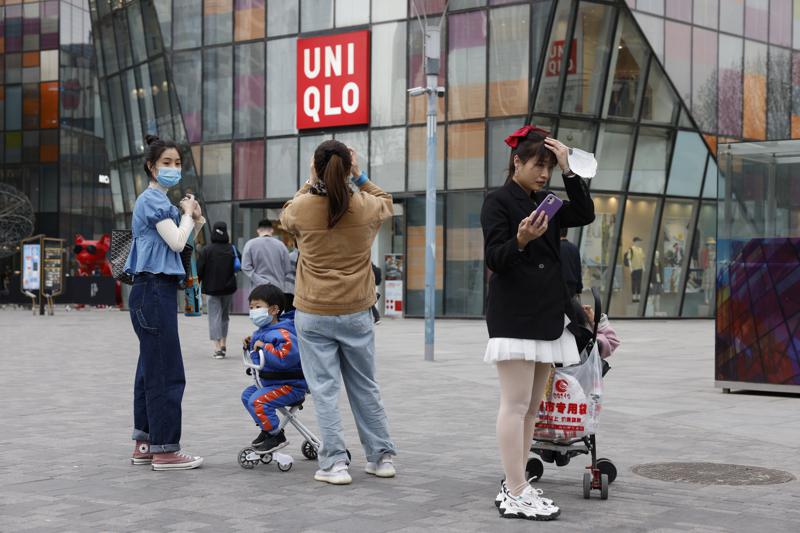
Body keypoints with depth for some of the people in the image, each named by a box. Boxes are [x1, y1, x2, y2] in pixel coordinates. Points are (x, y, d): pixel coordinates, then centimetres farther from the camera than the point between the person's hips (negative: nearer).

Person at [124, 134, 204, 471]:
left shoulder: (160, 200, 19)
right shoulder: (152, 200, -10)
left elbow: (178, 245, 20)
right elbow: (177, 242, -17)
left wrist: (196, 219, 7)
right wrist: (188, 213, -1)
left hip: (157, 291, 10)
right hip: (154, 290, -10)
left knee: (151, 370, 12)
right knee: (167, 373, -9)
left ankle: (145, 444, 17)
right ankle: (165, 450, -6)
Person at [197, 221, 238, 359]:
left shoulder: (207, 250, -11)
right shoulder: (232, 249, -4)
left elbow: (200, 269, -8)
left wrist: (197, 282, 7)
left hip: (212, 289, -3)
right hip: (228, 288, 3)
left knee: (214, 317, 0)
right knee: (225, 315, 19)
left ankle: (217, 347, -8)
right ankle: (223, 344, 21)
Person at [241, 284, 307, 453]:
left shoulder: (281, 333, -24)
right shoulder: (264, 331, 11)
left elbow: (288, 356, -40)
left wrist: (264, 347, -31)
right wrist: (251, 345, 10)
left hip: (291, 385, -11)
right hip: (269, 382, 11)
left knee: (258, 401, -25)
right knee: (247, 395, 22)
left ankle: (276, 436, -9)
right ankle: (267, 429, 30)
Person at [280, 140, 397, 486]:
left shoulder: (302, 207, -10)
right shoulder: (366, 206, -6)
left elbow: (285, 217, 16)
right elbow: (386, 203, 20)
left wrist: (310, 184, 18)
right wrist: (361, 179, 16)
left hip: (314, 315, -2)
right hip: (356, 313, 2)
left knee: (325, 389, 3)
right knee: (365, 387, 14)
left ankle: (335, 463, 0)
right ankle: (382, 457, 22)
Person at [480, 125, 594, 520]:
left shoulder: (544, 203, 16)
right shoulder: (498, 202, -5)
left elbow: (585, 215, 3)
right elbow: (494, 259, -12)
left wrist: (567, 169, -3)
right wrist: (521, 240, -31)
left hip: (547, 316, 8)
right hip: (514, 317, -8)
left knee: (532, 406, 9)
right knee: (516, 404, -9)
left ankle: (515, 485, 14)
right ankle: (516, 496, -8)